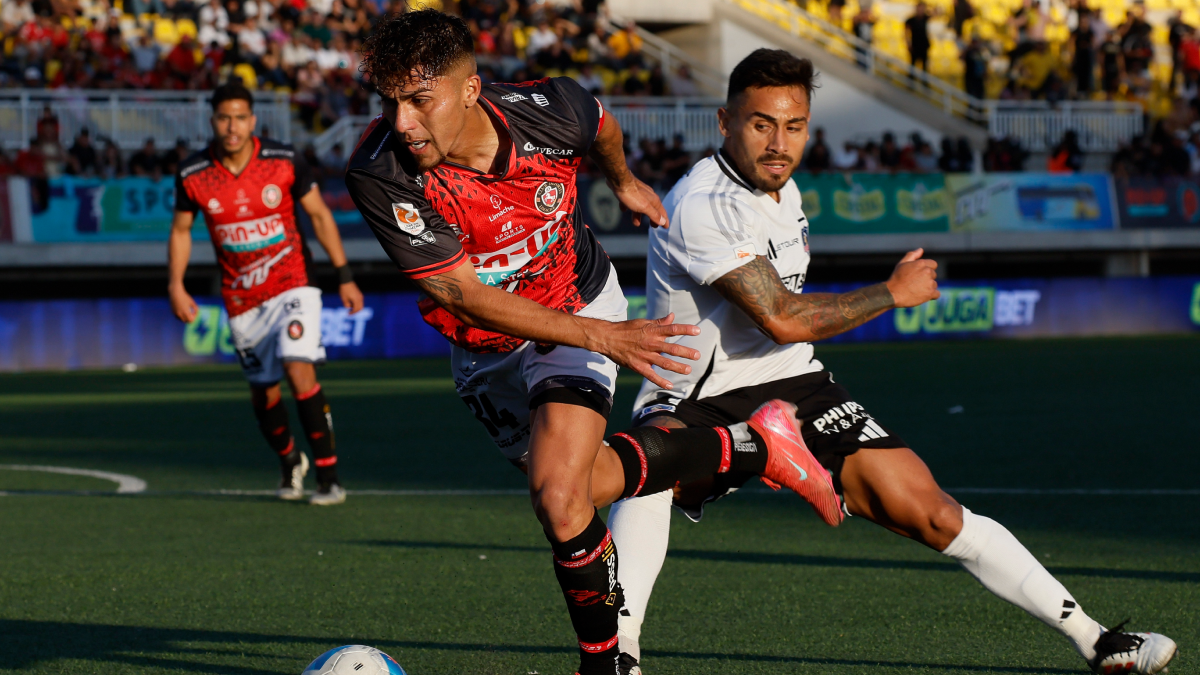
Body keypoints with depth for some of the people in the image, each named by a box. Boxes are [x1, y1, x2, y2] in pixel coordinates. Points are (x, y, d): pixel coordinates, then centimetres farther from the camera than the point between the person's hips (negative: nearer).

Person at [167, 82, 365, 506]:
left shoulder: (283, 161, -10)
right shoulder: (192, 175, -6)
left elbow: (320, 215, 1)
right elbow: (181, 230, 10)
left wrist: (344, 277, 0)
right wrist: (176, 286, -1)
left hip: (292, 285, -3)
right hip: (241, 300, 3)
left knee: (299, 369, -22)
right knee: (264, 394, 8)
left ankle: (328, 475, -17)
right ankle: (289, 463, 38)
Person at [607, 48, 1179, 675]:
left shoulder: (782, 188, 7)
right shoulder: (702, 206, -21)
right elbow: (783, 319, -24)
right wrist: (894, 291, -13)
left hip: (793, 387, 6)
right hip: (696, 401, -6)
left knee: (929, 511, -4)